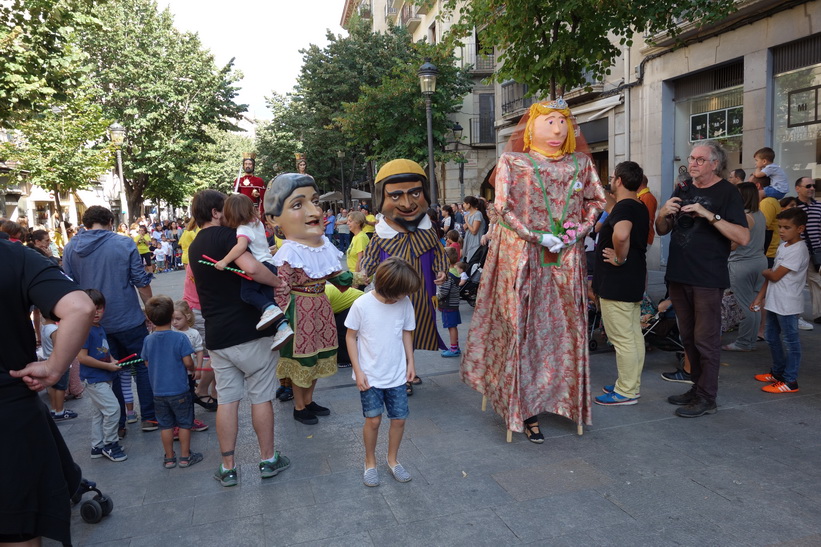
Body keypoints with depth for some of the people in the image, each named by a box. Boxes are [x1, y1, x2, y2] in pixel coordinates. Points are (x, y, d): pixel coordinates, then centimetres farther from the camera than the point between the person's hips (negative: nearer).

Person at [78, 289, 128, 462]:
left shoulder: (100, 328, 10)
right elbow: (82, 357, -22)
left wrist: (112, 360, 4)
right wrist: (108, 366, -18)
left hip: (103, 378, 10)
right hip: (94, 379, -10)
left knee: (98, 413, 17)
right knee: (112, 408, -11)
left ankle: (97, 447, 28)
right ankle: (110, 444, 4)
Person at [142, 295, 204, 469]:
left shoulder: (148, 340, -4)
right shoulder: (180, 337, -16)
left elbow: (147, 363, 6)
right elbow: (188, 362, -15)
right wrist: (193, 368, 7)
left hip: (158, 391, 4)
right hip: (179, 390, -4)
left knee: (165, 425, 15)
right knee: (184, 423, 10)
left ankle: (169, 458, 24)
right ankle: (185, 456, 18)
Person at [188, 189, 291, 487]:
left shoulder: (194, 247, 13)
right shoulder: (226, 234, -13)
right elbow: (251, 268, -31)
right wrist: (281, 282, -16)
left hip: (216, 336, 6)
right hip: (249, 331, -6)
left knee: (226, 400, 11)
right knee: (261, 396, 7)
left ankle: (228, 468, 17)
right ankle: (268, 460, 19)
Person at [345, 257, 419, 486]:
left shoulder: (405, 303, -7)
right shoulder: (362, 305, -17)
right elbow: (351, 337, -7)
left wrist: (410, 362, 6)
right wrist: (358, 371, -9)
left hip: (397, 374, 3)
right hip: (370, 375, -3)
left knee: (399, 418, 7)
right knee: (373, 419, 0)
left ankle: (392, 460, 31)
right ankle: (370, 462, 25)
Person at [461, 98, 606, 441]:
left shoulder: (580, 164, 11)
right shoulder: (512, 163, 0)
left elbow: (597, 200, 16)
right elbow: (503, 208, -6)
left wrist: (581, 228, -3)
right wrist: (538, 237, -14)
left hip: (567, 259, 4)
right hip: (523, 256, -4)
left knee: (565, 328, 8)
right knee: (523, 329, -1)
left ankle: (564, 396, 25)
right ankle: (526, 411, 10)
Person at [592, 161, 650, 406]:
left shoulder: (623, 207, -18)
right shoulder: (640, 208, 14)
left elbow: (621, 233, -39)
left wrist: (620, 258, -25)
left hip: (616, 283, -10)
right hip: (634, 281, 10)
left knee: (622, 338, -3)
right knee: (633, 334, 15)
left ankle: (626, 392, 5)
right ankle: (631, 385, 26)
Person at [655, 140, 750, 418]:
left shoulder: (727, 192, -6)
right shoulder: (682, 190, 13)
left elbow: (743, 237, -16)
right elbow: (661, 230, 12)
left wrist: (709, 215, -24)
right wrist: (664, 213, -8)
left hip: (708, 278, -6)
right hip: (678, 275, 6)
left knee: (706, 339, 0)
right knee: (689, 337, 14)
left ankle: (707, 398, 10)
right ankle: (697, 387, 27)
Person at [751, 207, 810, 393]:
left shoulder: (798, 250, -17)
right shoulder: (782, 246, 11)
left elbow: (775, 276, -20)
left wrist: (765, 272, 1)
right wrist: (760, 297, 11)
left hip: (787, 306, -9)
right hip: (773, 302, 9)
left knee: (789, 341, 0)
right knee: (772, 338, 19)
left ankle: (790, 381, 8)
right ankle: (778, 372, 33)